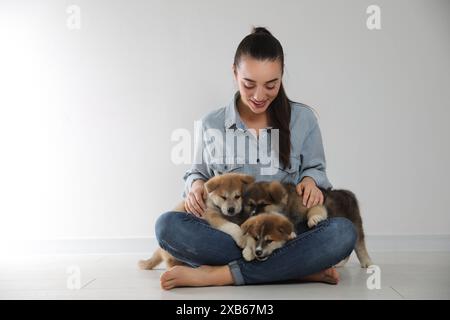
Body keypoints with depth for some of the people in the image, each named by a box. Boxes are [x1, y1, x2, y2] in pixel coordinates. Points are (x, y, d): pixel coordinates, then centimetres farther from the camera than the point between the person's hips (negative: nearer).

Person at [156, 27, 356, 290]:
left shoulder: (303, 118, 4)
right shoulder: (212, 124, 5)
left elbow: (315, 168, 14)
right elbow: (199, 172, 15)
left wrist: (310, 180, -10)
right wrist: (196, 184, -8)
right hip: (227, 233, 1)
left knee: (343, 232, -31)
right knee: (168, 225, -29)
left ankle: (219, 274, -28)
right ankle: (300, 268, -29)